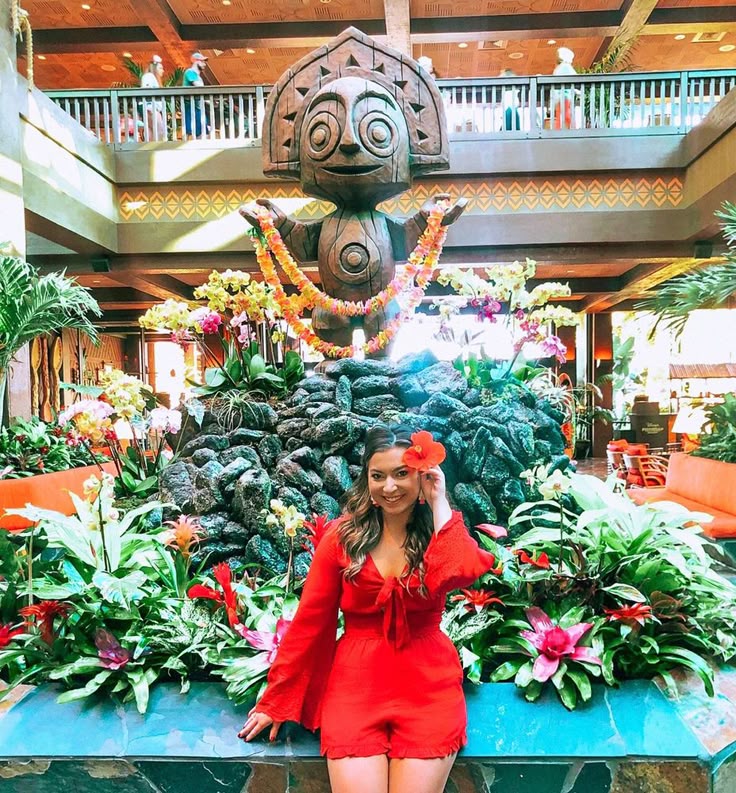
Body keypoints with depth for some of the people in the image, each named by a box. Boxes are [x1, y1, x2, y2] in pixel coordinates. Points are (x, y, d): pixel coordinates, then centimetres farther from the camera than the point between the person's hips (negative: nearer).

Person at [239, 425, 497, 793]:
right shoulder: (343, 534, -1)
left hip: (427, 686, 1)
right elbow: (309, 619, 2)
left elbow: (461, 571, -23)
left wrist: (439, 502, -12)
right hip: (355, 683, 0)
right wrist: (277, 699, 4)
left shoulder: (440, 532, 1)